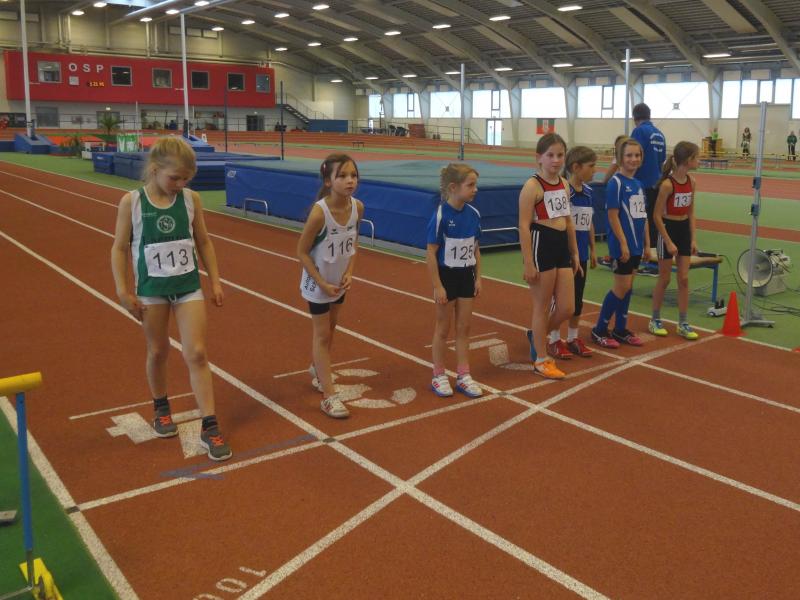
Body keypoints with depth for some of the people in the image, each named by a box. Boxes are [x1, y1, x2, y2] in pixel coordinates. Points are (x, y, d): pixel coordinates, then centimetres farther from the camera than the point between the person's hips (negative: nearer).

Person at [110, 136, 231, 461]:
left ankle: (210, 428, 0)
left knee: (197, 354, -3)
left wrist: (215, 282, 6)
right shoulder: (132, 202, -9)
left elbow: (203, 242, 7)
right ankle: (161, 409, 38)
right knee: (158, 352, 14)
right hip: (151, 289, -1)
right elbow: (119, 248, -3)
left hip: (188, 287, 1)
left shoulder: (191, 199, -4)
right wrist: (123, 291, -7)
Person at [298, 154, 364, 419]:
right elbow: (302, 251, -20)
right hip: (318, 282, -6)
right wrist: (322, 283, -19)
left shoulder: (358, 207, -13)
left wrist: (349, 272, -7)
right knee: (322, 334, 3)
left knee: (329, 328, 22)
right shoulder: (319, 212, -30)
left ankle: (317, 369, 47)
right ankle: (329, 396, 9)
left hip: (340, 280, 6)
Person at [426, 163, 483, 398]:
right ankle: (439, 376, 23)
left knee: (464, 328, 11)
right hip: (446, 276, -5)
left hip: (466, 276, 5)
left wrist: (478, 278, 6)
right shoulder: (440, 216, -18)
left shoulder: (473, 214, -2)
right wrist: (437, 286, -17)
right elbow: (431, 253, -16)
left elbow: (476, 249, 8)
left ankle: (463, 376, 22)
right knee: (443, 328, 8)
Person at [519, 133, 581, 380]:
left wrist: (575, 253, 16)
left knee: (567, 308, 8)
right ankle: (541, 360, 17)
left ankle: (536, 336, 34)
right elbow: (524, 225, -15)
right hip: (541, 246, -7)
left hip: (562, 247, 7)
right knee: (542, 307, 3)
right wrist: (528, 263, -18)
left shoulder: (564, 184, 10)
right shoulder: (532, 186, -12)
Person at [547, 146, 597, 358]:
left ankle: (573, 338, 26)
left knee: (578, 299, 13)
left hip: (581, 254, 7)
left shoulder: (588, 191, 7)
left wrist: (592, 250, 17)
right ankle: (554, 340, 16)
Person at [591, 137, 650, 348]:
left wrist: (646, 243, 12)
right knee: (622, 287, -5)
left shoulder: (638, 184, 11)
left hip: (636, 245, 8)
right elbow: (613, 215, -16)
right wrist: (623, 243, -18)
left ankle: (620, 329, 22)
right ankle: (599, 330, 7)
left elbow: (643, 216, 15)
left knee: (628, 287, 12)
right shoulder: (616, 182, -12)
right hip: (622, 244, -8)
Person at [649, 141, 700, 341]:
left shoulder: (691, 181, 2)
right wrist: (668, 242, -16)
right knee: (664, 279, 4)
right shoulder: (668, 184, -18)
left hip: (684, 229, 6)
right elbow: (657, 216, -16)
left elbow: (691, 212, 11)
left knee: (684, 278, 5)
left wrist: (693, 238, 7)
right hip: (668, 229, -6)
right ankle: (655, 320, 19)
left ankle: (683, 323, 12)